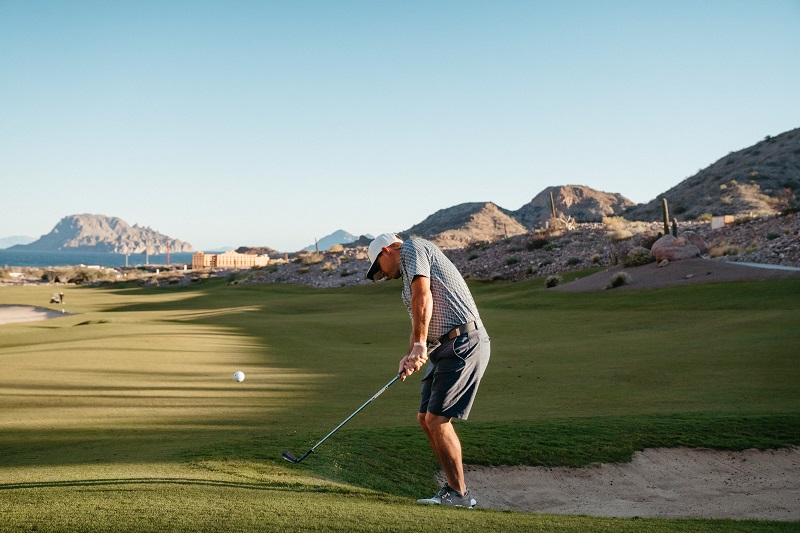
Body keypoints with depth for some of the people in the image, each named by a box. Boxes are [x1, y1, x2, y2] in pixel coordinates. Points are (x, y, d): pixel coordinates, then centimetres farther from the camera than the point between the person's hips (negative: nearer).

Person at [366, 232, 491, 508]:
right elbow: (419, 321, 21)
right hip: (445, 348, 10)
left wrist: (420, 344, -15)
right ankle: (454, 487, 17)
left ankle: (459, 494, 0)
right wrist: (410, 356, 4)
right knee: (426, 418, 11)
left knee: (437, 418, -10)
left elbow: (422, 297, -16)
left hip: (463, 343, -10)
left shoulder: (412, 248, -1)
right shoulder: (410, 273, 27)